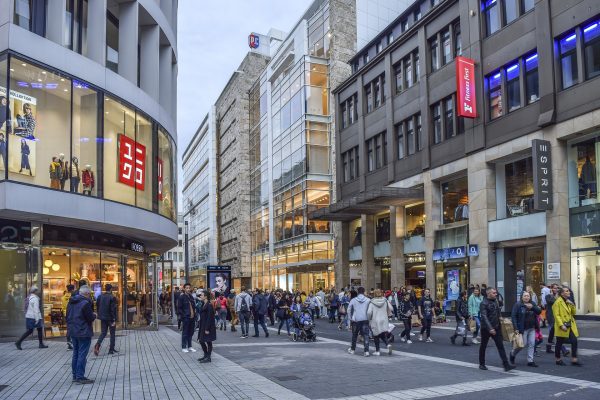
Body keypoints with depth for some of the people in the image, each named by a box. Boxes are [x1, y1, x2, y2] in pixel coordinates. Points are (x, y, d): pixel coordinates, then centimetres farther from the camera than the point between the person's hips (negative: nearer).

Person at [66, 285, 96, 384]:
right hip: (83, 333, -9)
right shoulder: (85, 303, -18)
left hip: (73, 332, 9)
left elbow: (68, 316, 15)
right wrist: (94, 315, 4)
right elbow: (90, 318, -16)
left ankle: (75, 376, 22)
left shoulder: (71, 302, 9)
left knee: (76, 354, 16)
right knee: (82, 355, -4)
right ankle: (80, 377, -3)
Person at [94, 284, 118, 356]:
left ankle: (97, 344, -13)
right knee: (112, 333, 9)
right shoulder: (112, 297, -14)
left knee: (103, 333, 11)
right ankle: (111, 349, 12)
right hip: (110, 318, -4)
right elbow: (113, 309, -16)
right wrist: (114, 320, -13)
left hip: (102, 318, 5)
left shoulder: (100, 296, 2)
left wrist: (100, 315, 17)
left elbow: (97, 306, 8)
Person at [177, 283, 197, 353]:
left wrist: (194, 314, 9)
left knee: (191, 332, 12)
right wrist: (183, 316, -15)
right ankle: (184, 347, 8)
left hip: (192, 317, 6)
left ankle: (189, 346, 21)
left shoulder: (191, 297, 14)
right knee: (185, 333, 0)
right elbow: (179, 308, -9)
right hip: (185, 318, -6)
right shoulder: (182, 297, -6)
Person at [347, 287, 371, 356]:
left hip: (356, 320, 1)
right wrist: (369, 318, 11)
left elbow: (349, 310, 5)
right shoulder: (368, 300, 0)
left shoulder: (353, 300, 1)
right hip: (365, 320, -1)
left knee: (354, 335, 16)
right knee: (366, 335, -1)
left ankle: (352, 349, 29)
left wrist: (351, 318, 14)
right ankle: (366, 351, -11)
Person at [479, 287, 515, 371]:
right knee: (483, 346, 8)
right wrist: (490, 328, -32)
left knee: (500, 346, -1)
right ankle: (482, 364, 22)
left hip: (496, 327, 5)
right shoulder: (484, 303, -15)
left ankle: (506, 365, -4)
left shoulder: (496, 300, 7)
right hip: (486, 328, -5)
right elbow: (484, 317, -23)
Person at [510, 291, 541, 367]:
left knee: (532, 344, 3)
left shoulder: (533, 303, 8)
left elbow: (539, 311, 0)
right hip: (523, 328, -5)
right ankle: (512, 353, 25)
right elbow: (513, 316, -11)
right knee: (523, 344, 0)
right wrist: (516, 328, -17)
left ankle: (530, 361, 11)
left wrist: (532, 307, -19)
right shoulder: (517, 304, -8)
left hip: (532, 328, 5)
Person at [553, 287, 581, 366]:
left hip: (571, 326, 7)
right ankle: (558, 360, 17)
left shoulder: (568, 301, 14)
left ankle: (574, 360, 5)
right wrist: (561, 325, -23)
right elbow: (556, 315, -15)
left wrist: (572, 305, -3)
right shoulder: (558, 302, -11)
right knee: (559, 343, 5)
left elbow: (573, 313, 13)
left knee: (574, 341, -2)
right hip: (562, 327, -7)